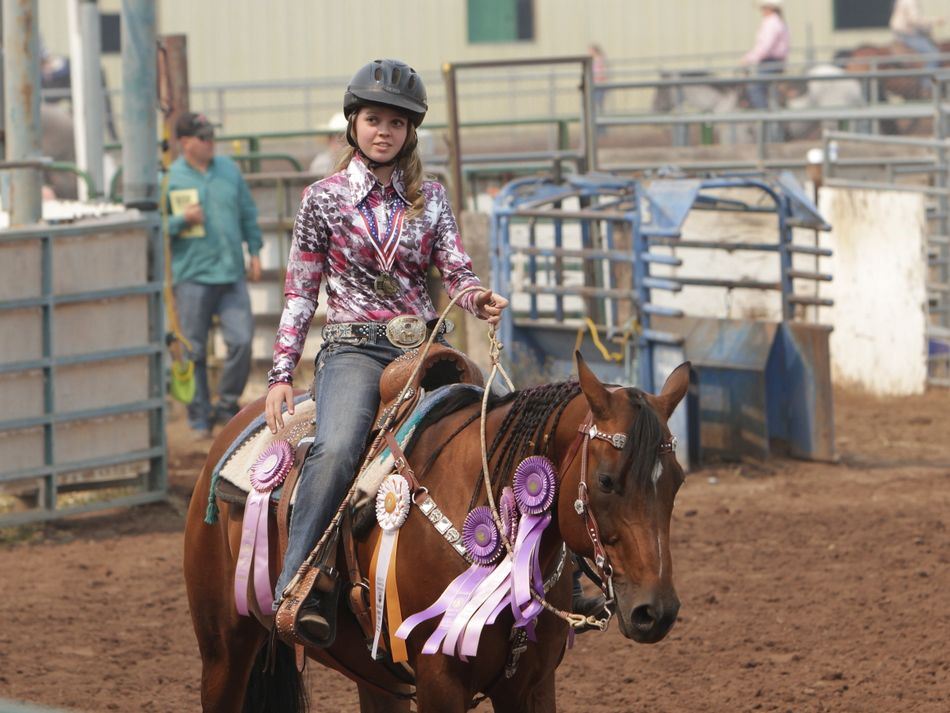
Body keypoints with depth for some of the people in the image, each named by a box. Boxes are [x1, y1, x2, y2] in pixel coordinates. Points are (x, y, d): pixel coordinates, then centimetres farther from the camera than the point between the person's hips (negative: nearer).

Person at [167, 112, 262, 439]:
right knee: (194, 350, 2)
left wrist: (254, 251, 15)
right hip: (192, 274, -3)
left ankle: (227, 404, 12)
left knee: (242, 340, -6)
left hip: (232, 274, 3)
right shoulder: (170, 178, -2)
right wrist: (181, 220, -17)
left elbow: (248, 213, 20)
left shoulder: (228, 169, 11)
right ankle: (200, 416, 12)